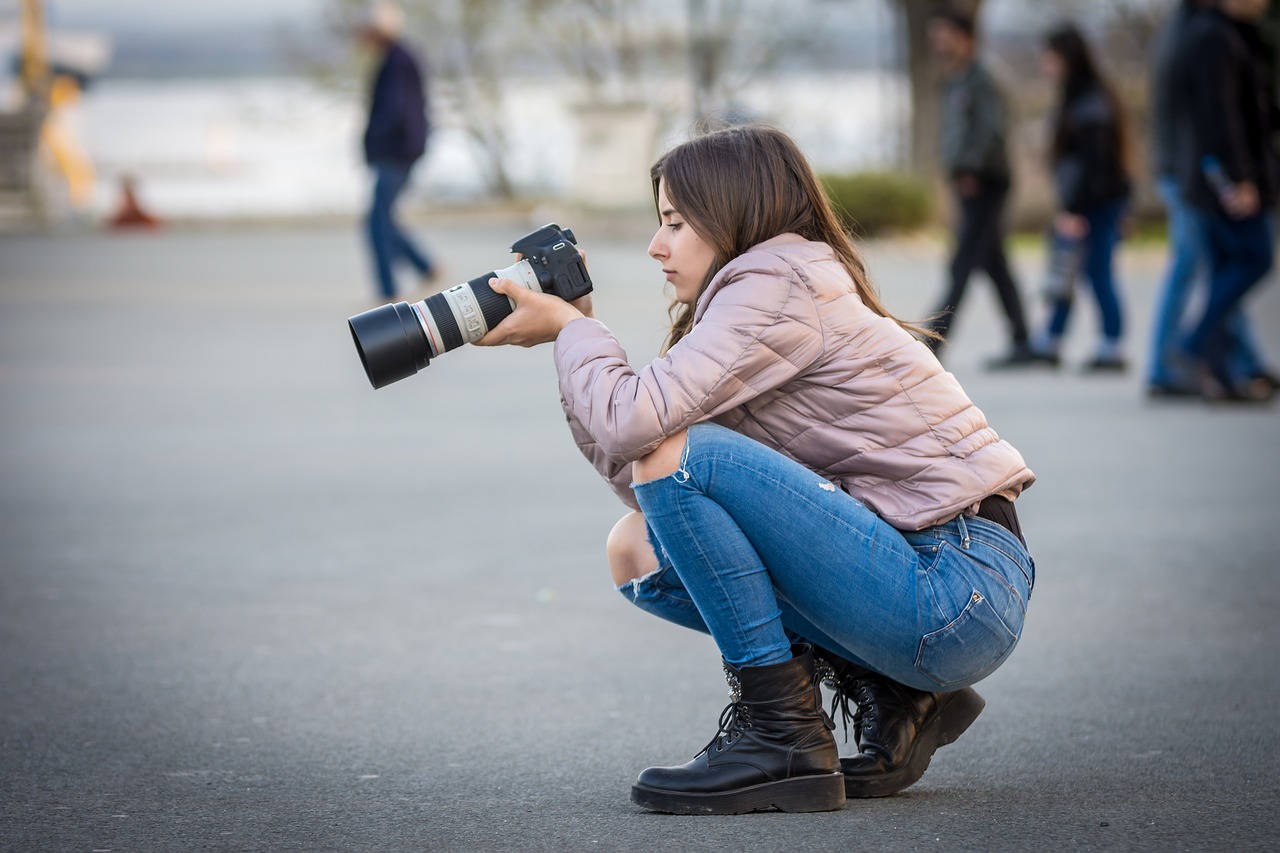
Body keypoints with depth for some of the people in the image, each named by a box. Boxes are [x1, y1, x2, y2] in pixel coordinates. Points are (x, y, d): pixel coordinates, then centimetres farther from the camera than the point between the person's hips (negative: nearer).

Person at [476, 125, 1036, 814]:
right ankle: (893, 699, 6)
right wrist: (577, 335, 11)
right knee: (637, 549, 10)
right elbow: (648, 491, 11)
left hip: (963, 588, -10)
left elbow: (635, 421, -21)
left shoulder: (779, 280, -9)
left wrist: (568, 327, -2)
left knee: (675, 451, -18)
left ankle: (785, 740, -11)